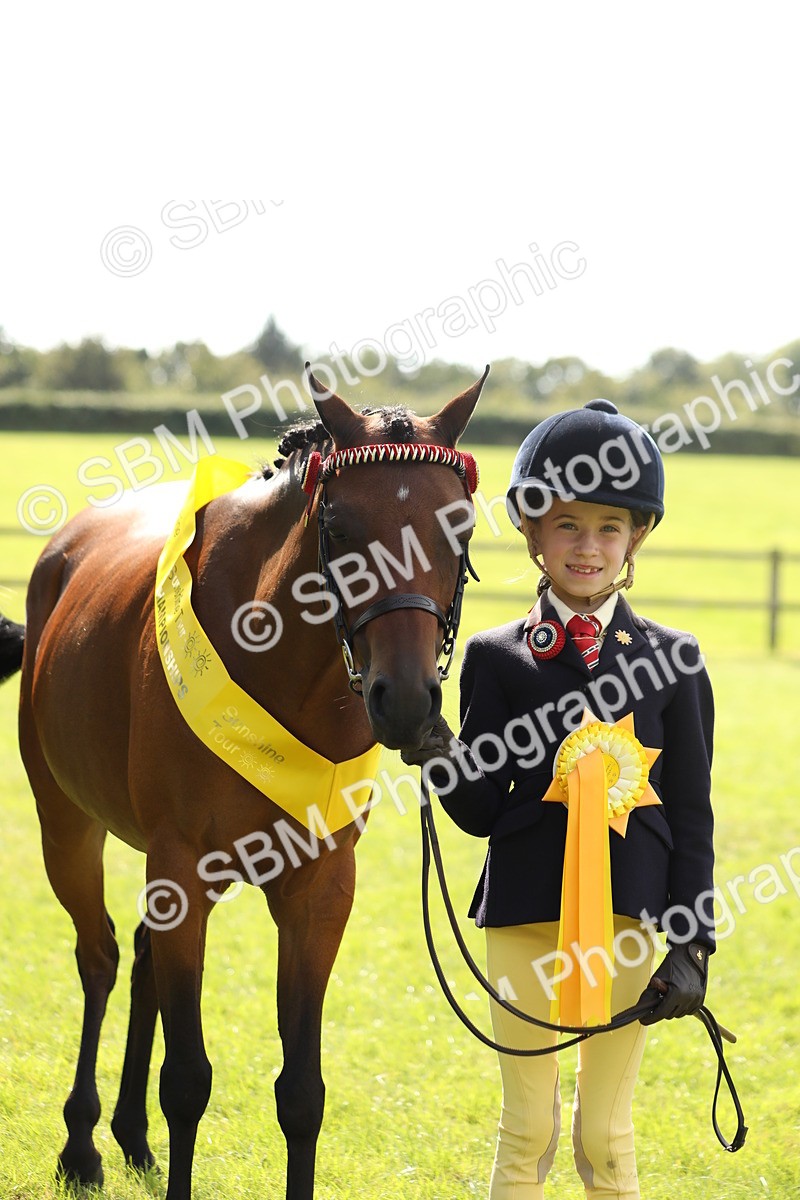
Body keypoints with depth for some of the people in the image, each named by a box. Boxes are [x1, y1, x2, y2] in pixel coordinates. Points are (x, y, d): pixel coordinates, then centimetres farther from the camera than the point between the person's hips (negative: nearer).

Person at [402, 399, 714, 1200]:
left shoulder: (672, 661, 2)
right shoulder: (497, 658, 1)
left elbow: (691, 814, 3)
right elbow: (481, 813, 1)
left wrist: (693, 947, -3)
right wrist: (442, 760, -19)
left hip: (628, 921, 0)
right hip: (526, 921, 0)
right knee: (526, 1136, 8)